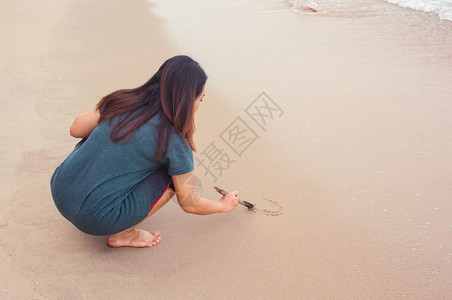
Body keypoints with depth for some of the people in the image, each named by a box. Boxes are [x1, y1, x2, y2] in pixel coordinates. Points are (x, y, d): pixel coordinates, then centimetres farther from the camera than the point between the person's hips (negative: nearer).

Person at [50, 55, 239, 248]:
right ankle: (122, 234, 8)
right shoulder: (175, 142, -12)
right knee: (173, 176, 2)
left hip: (59, 192, 6)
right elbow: (190, 205, 0)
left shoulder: (122, 101, 1)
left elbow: (76, 130, 13)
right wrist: (224, 205, 20)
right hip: (94, 219, -6)